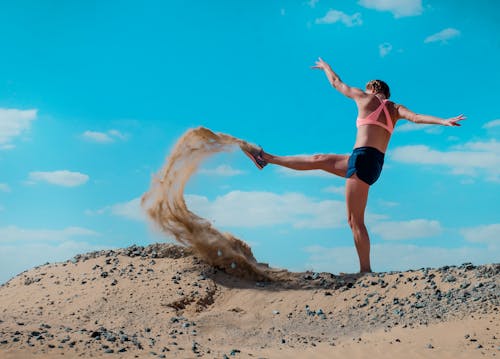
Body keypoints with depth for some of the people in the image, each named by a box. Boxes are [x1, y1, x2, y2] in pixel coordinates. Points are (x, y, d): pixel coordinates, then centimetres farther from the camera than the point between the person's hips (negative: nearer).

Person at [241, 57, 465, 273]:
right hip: (376, 164, 8)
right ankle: (267, 158, 35)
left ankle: (366, 270, -10)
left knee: (355, 221, -8)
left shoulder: (365, 97, 6)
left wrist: (325, 66, 37)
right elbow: (416, 117, -4)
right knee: (320, 160, 23)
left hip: (363, 158, -8)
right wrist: (443, 121, -14)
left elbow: (336, 83, 19)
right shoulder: (395, 108, 17)